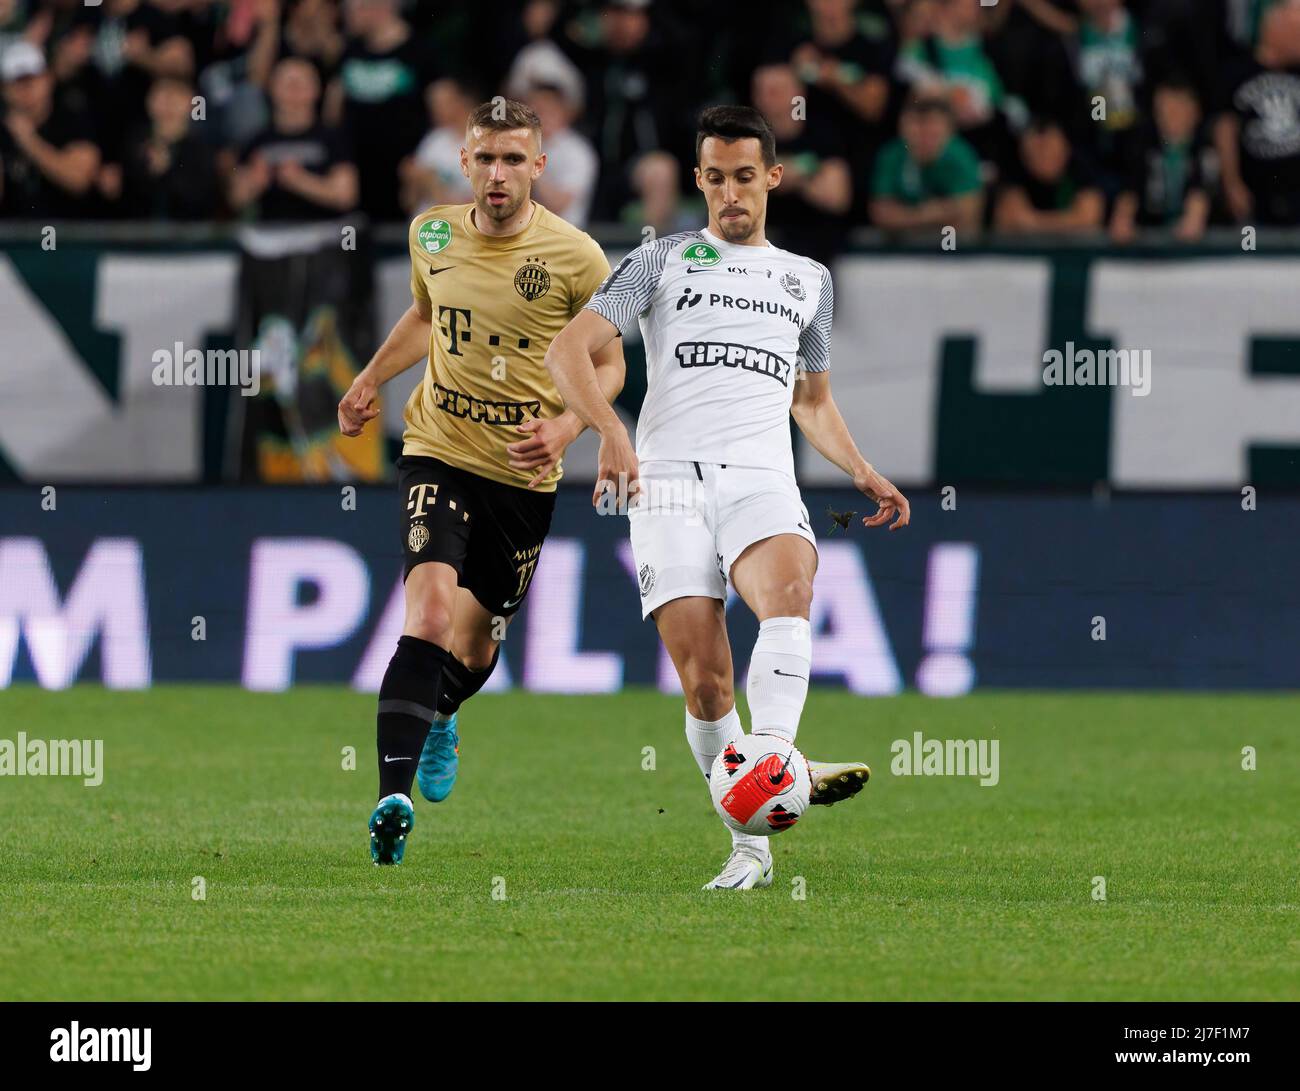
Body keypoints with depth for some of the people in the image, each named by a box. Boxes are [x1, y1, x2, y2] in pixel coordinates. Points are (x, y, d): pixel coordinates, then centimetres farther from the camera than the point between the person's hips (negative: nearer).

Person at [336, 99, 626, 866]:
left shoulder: (577, 257, -9)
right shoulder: (433, 234, 0)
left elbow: (610, 365, 0)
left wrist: (568, 426, -17)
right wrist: (371, 380, 13)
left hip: (524, 473, 0)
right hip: (440, 453, 0)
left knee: (477, 643, 12)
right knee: (431, 610, -23)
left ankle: (439, 719, 50)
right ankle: (393, 797, -30)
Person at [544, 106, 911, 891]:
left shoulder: (808, 280, 23)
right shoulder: (663, 261, 13)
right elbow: (570, 350, 2)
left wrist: (863, 473, 18)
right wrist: (611, 432, -16)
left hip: (762, 479, 1)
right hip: (669, 480, -1)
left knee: (789, 592, -33)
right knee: (703, 678, -10)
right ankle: (751, 847, 0)